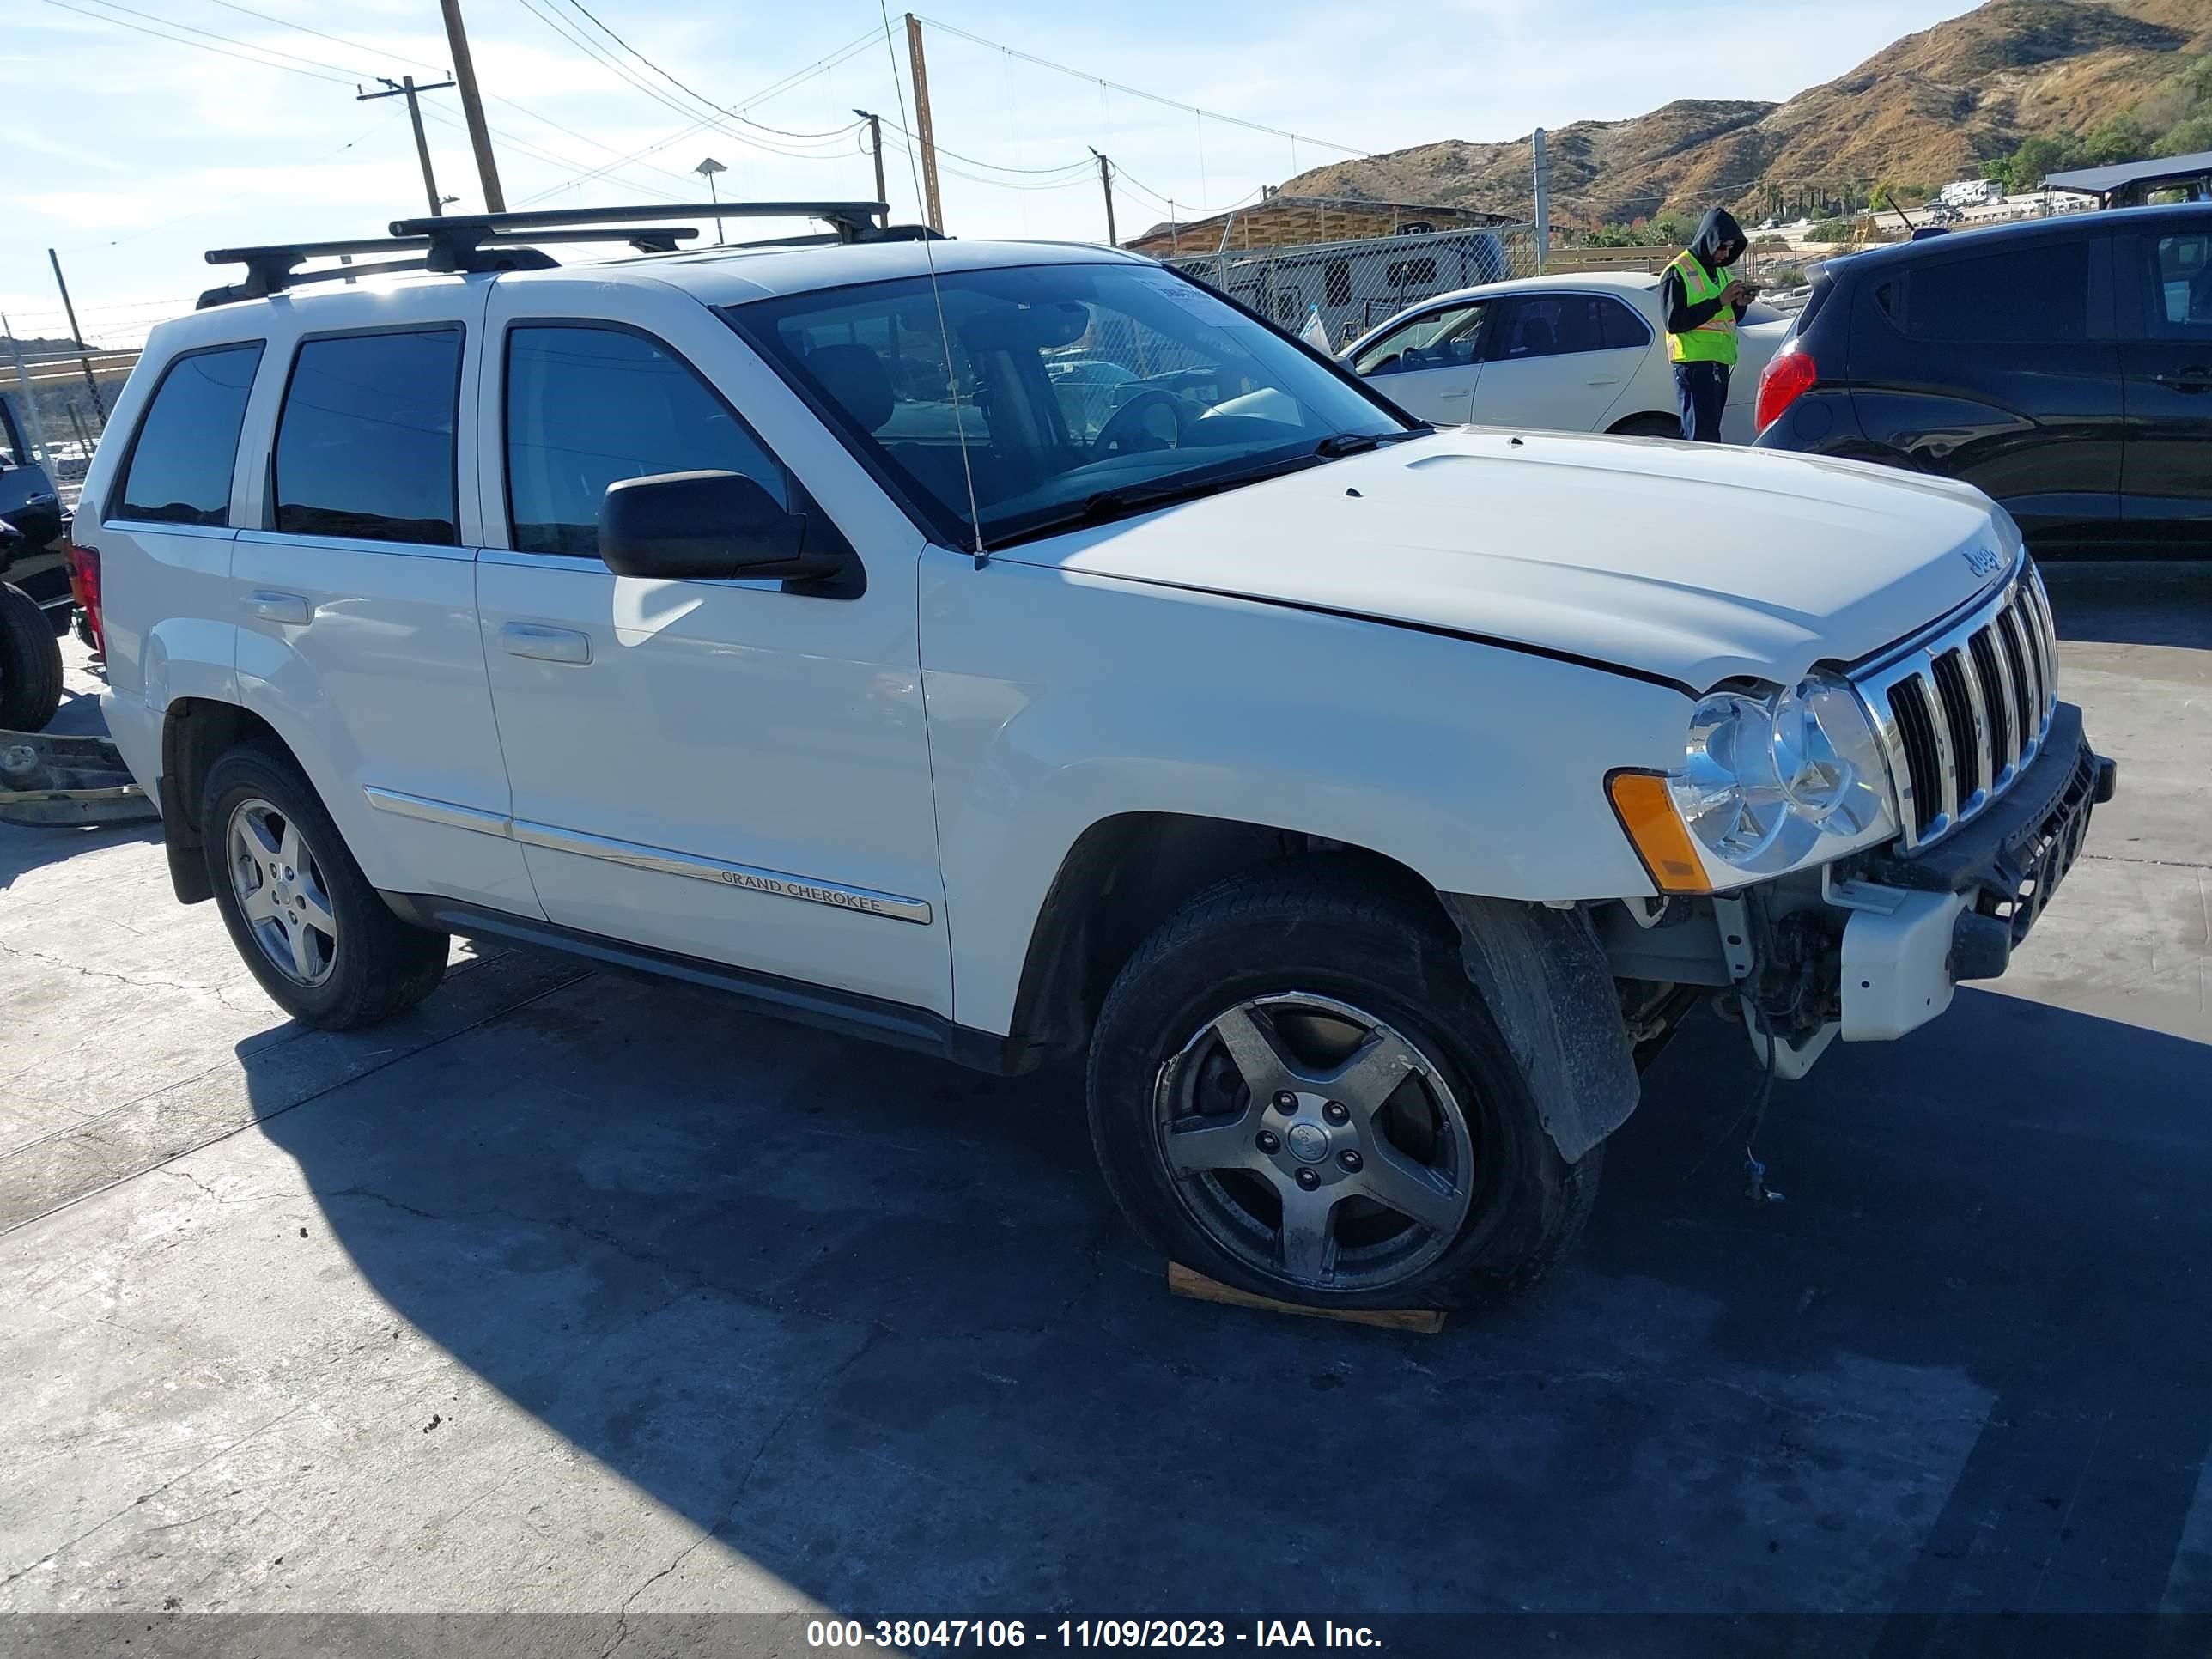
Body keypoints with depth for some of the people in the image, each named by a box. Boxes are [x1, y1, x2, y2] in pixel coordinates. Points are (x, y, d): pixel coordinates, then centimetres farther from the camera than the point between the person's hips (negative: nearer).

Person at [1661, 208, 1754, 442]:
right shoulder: (1678, 273, -7)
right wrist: (1719, 301, -19)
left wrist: (1739, 304, 3)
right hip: (1693, 363, -9)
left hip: (1719, 364, 9)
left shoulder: (1717, 270, 20)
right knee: (1703, 439, -15)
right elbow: (1674, 322, -18)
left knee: (1709, 431, 8)